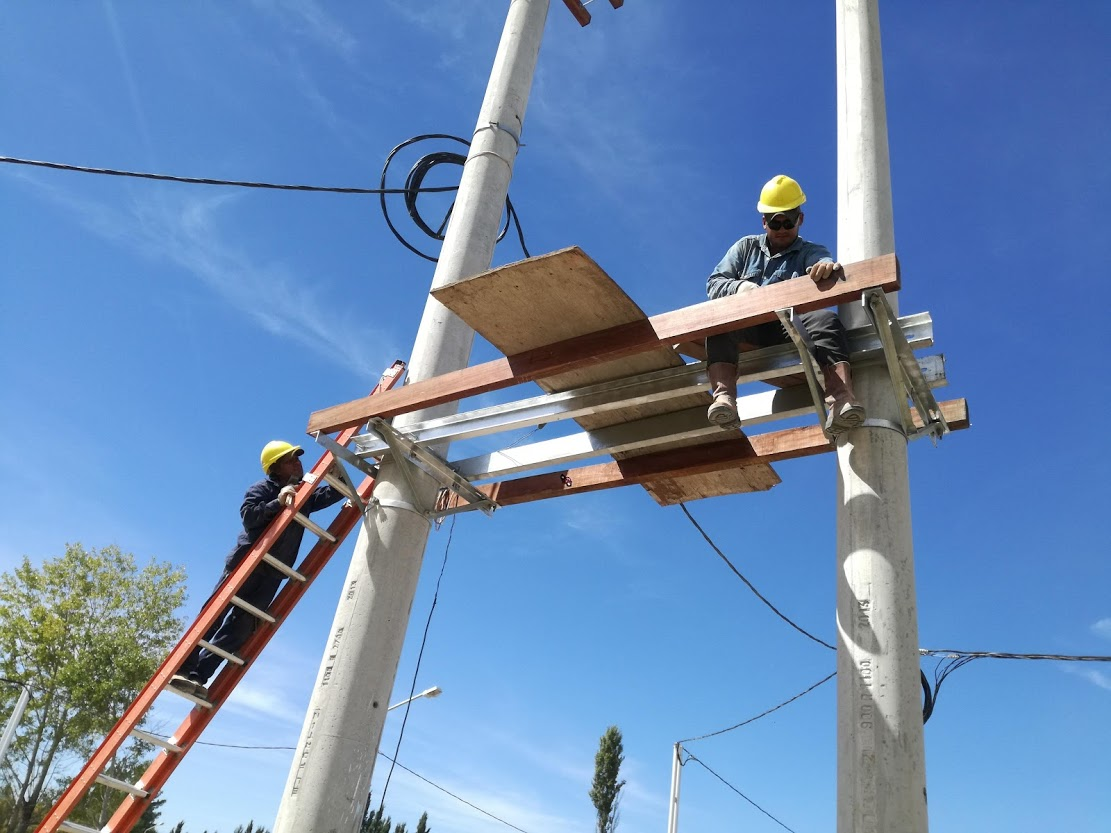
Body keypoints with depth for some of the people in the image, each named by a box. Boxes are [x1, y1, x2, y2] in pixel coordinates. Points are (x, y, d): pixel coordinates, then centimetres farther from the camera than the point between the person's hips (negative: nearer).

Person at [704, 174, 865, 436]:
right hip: (747, 325, 1)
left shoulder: (811, 251, 18)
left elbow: (823, 261, -8)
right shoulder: (746, 247, 24)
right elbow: (714, 284, 13)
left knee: (827, 320, -32)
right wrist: (738, 286, -11)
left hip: (792, 324, -1)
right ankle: (723, 397, -51)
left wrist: (828, 267, -35)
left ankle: (842, 401, -55)